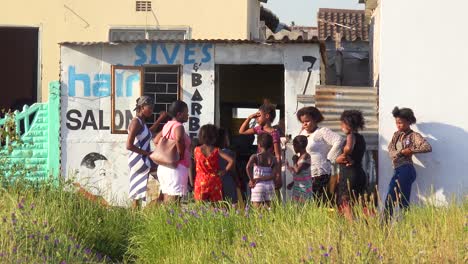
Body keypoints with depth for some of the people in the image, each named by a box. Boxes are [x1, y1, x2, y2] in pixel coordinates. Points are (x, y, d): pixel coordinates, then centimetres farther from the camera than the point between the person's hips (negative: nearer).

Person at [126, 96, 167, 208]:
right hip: (139, 160, -9)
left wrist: (160, 120, 28)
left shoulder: (142, 122, 12)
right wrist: (147, 153, -19)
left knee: (137, 192, 9)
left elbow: (148, 133, 34)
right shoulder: (136, 122, -16)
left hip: (143, 160, 9)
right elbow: (129, 145, -22)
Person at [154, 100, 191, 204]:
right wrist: (181, 154, -19)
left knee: (166, 201, 12)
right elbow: (178, 138, -33)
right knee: (174, 201, -10)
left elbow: (156, 140, 22)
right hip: (177, 167, -9)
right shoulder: (178, 126, -12)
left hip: (163, 167, 9)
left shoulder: (167, 125, 14)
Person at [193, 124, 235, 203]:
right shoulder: (217, 151, -8)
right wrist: (225, 171, -1)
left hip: (200, 182, 1)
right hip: (214, 182, -1)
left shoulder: (196, 150, -3)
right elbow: (231, 161, -14)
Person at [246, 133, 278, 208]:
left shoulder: (255, 157, -4)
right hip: (270, 185, 2)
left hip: (258, 186, -2)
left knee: (257, 208, -2)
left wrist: (252, 180, -11)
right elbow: (273, 175, -9)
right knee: (268, 208, 8)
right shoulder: (273, 159, 3)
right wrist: (259, 179, -9)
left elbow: (248, 167, -23)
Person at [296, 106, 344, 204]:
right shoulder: (303, 133, 18)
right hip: (304, 175, 8)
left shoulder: (322, 132, -5)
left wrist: (329, 158, -13)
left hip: (320, 175, -8)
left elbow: (338, 141, -17)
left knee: (321, 203, -11)